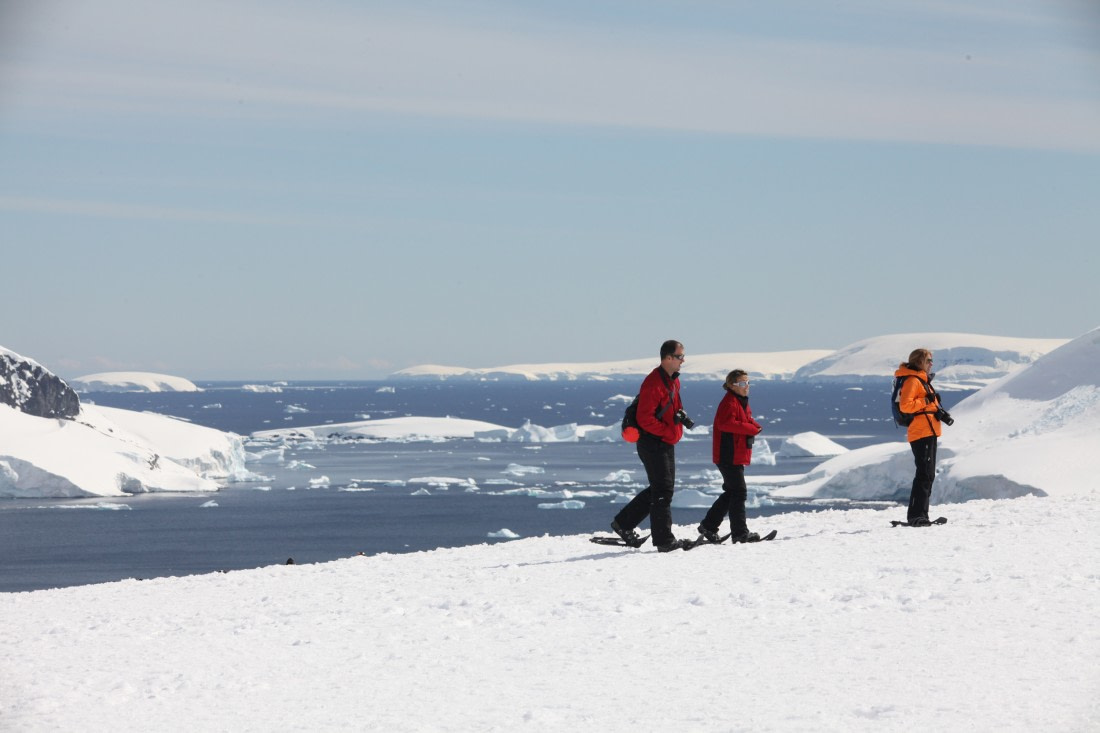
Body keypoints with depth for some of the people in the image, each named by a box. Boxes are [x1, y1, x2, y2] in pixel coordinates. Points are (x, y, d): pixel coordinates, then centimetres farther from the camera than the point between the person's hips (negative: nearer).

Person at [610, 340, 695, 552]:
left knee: (659, 489, 16)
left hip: (666, 443, 10)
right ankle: (664, 541, -1)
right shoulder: (654, 383, -20)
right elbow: (645, 418, -23)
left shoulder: (673, 380, 11)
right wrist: (668, 431, -23)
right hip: (653, 444, -10)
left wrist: (680, 414, 4)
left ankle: (623, 523, 24)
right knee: (663, 492, -6)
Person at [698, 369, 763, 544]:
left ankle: (708, 527, 20)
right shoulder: (730, 402, -14)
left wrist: (754, 425, 1)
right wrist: (751, 428, -24)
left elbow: (745, 422, 25)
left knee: (731, 493, 15)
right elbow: (725, 423, -28)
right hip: (729, 456, -11)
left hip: (737, 456, 11)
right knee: (738, 492, -8)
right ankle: (740, 533, -4)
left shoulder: (742, 402, 18)